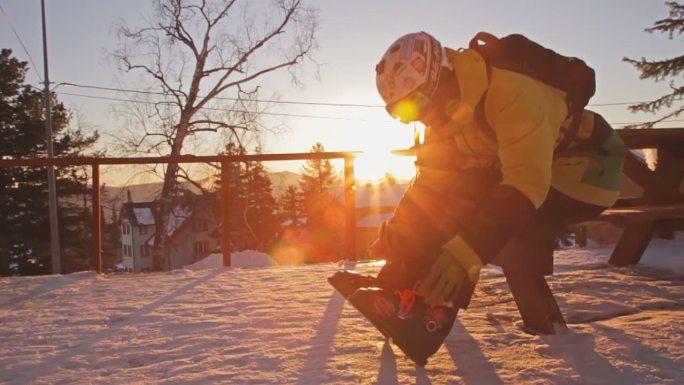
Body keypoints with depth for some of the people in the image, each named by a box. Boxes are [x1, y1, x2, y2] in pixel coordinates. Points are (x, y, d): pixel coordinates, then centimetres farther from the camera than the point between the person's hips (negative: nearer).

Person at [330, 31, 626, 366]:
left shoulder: (508, 92, -33)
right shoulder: (447, 111, -5)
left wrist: (469, 250, -47)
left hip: (587, 166, -8)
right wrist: (397, 236, -13)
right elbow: (430, 180, -3)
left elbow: (526, 182, -41)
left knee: (513, 229, -28)